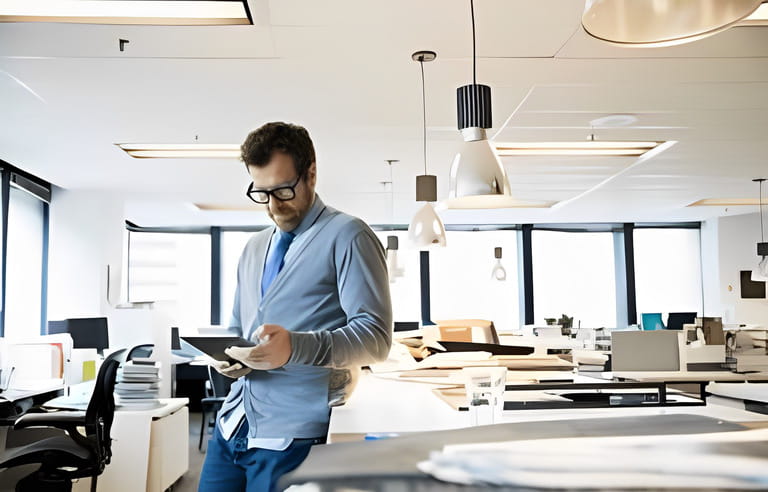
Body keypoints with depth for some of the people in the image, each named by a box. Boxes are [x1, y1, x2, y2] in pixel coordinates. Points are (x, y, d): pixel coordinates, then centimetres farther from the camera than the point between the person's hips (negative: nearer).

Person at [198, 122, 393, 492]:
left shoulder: (347, 236, -7)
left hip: (294, 434, -6)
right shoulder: (254, 249, 16)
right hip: (234, 423, 7)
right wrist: (228, 353, 1)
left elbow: (375, 336, -14)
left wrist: (296, 347, -29)